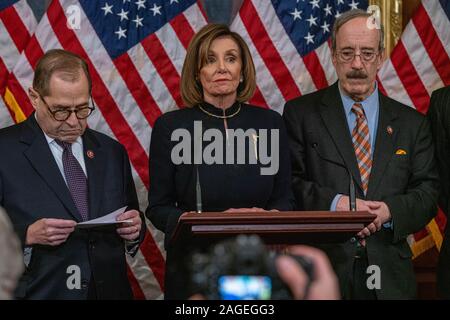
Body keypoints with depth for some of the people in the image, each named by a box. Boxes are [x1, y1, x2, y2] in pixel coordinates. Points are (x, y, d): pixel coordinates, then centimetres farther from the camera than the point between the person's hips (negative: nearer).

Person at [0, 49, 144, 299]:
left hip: (110, 289, 4)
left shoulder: (112, 152, 8)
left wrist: (134, 228, -6)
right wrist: (28, 235, -24)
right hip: (39, 292, -4)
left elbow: (132, 222, 14)